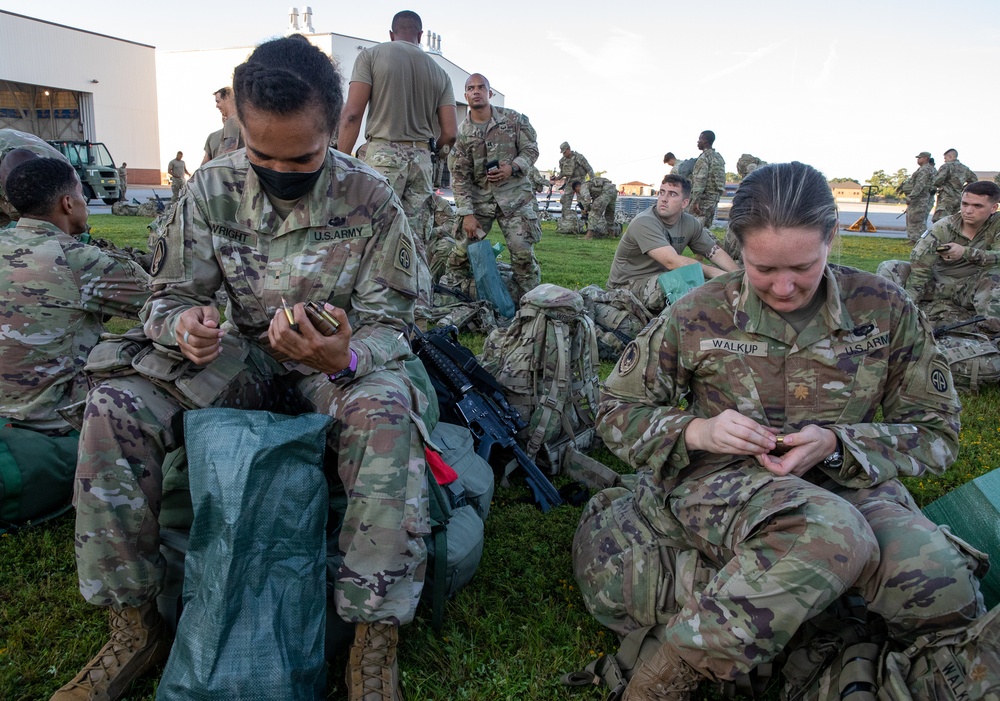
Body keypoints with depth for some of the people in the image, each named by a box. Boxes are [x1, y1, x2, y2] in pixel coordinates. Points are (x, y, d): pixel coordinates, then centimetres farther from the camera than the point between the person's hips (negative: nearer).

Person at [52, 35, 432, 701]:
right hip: (245, 356, 3)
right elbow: (170, 294, 1)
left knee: (387, 414, -38)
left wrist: (345, 359, -35)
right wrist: (185, 324, -25)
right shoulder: (213, 189, -6)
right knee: (113, 409, -20)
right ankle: (136, 627, -6)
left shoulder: (371, 200, -13)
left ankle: (375, 644, -28)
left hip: (343, 362, -3)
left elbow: (388, 322, -11)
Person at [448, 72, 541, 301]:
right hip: (479, 198, 2)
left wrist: (513, 167, -18)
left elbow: (531, 149, 3)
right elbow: (460, 177, -2)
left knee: (522, 252, -9)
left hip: (514, 195, -1)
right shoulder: (461, 133, 0)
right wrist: (467, 214, -10)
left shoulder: (513, 119, -1)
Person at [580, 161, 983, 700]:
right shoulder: (698, 315, -1)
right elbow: (617, 412, 5)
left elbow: (937, 431, 8)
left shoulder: (884, 309, 3)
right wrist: (698, 431, -15)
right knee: (832, 532, -38)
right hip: (721, 478, -2)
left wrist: (836, 443, -12)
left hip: (849, 482, 3)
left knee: (946, 594, -29)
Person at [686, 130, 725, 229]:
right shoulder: (719, 158, 15)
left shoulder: (704, 158, -12)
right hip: (715, 198, 9)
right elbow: (721, 179, 18)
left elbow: (700, 181, -19)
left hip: (703, 198, -9)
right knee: (707, 227, 12)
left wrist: (695, 201, -22)